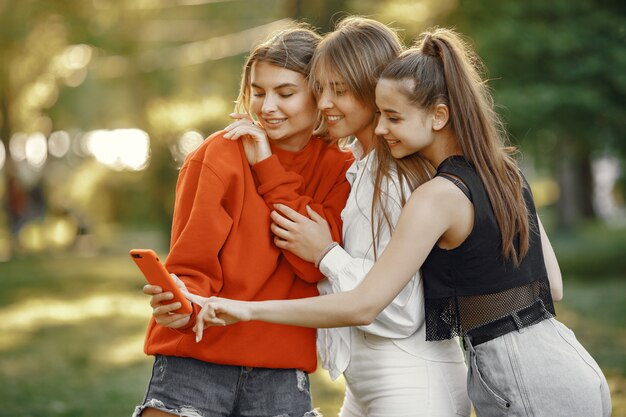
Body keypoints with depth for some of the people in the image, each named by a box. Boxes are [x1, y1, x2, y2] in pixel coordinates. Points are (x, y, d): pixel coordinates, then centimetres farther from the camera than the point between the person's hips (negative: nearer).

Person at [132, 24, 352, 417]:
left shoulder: (340, 170, 5)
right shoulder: (220, 153, -2)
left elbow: (318, 264, -9)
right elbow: (192, 263, -5)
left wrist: (269, 170, -9)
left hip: (281, 373, 2)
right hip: (196, 359, -2)